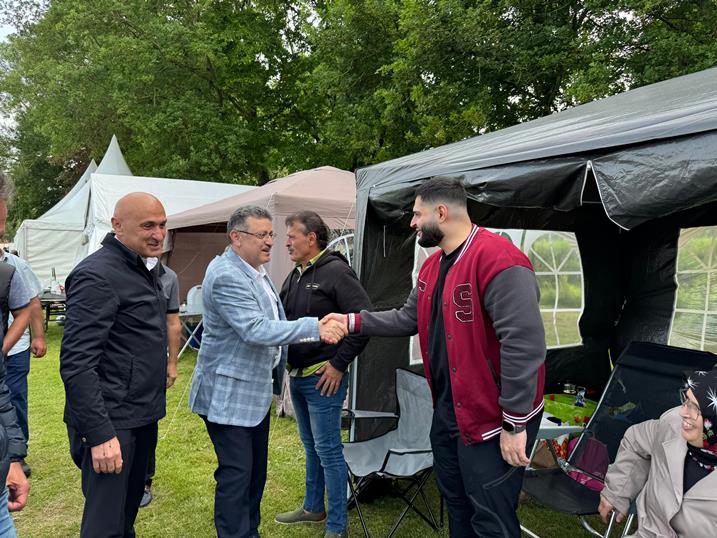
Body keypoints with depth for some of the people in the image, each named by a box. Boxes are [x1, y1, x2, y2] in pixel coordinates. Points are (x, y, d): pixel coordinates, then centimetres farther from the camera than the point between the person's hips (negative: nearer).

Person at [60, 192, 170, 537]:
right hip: (112, 423, -9)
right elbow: (76, 363, -23)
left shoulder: (146, 268, 12)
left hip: (142, 416, 9)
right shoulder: (99, 275, -18)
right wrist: (100, 434, -25)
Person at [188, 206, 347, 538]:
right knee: (236, 473, -2)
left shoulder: (255, 270, 9)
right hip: (229, 393, -10)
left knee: (256, 469, 18)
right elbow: (256, 330, -32)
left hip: (256, 388, 10)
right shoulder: (226, 276, -22)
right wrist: (314, 327, -36)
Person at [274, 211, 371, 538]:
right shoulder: (295, 276, 11)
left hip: (323, 379, -8)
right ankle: (313, 508, 38)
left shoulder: (336, 272, -16)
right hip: (297, 377, 9)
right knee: (310, 446, 21)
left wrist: (339, 364, -17)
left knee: (328, 450, 0)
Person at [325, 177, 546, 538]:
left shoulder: (498, 260, -25)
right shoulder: (432, 266, 8)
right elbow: (408, 319, 16)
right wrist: (353, 321, 6)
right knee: (455, 501, 24)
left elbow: (524, 343, -28)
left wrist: (515, 424, -25)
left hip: (493, 419, -9)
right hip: (446, 410, 9)